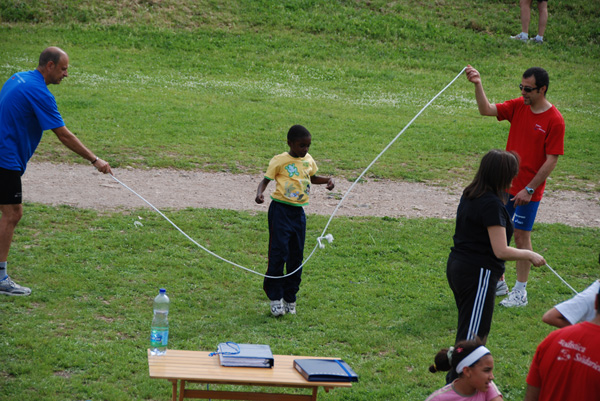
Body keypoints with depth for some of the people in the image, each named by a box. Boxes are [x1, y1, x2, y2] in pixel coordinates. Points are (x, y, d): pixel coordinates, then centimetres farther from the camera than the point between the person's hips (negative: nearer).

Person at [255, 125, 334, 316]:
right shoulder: (280, 161, -8)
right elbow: (266, 180, -7)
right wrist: (259, 193, -27)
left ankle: (290, 297, 19)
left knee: (296, 256, 8)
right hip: (281, 209, -6)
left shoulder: (308, 160, 8)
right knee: (279, 254, -8)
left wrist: (328, 180, 6)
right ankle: (275, 297, 3)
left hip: (298, 212, 6)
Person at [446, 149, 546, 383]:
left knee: (469, 330, 22)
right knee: (473, 336, -2)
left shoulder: (469, 195, 8)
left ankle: (455, 379, 32)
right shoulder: (492, 204, -21)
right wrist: (529, 255, -7)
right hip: (479, 274, -10)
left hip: (457, 266, 10)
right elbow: (501, 251, -22)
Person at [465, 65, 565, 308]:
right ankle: (498, 281, 26)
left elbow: (551, 161, -15)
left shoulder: (554, 121, -15)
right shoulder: (518, 106, 1)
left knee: (521, 235, 0)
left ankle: (520, 292, 11)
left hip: (528, 190, -6)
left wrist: (529, 189, -17)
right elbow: (486, 110, -6)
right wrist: (478, 85, -21)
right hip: (505, 184, 6)